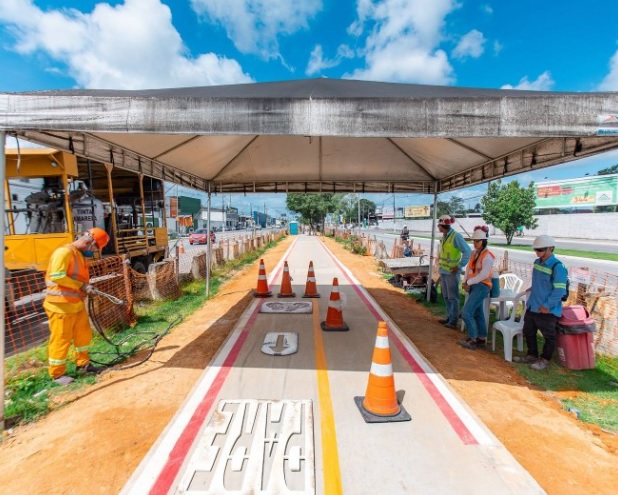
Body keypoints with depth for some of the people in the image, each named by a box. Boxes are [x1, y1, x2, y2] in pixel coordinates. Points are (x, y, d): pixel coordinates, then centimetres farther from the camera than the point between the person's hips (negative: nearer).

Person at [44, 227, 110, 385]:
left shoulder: (80, 254, 13)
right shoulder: (63, 252, -18)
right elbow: (57, 276, -27)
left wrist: (87, 287, 3)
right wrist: (82, 285, -23)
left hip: (77, 304, 9)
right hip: (61, 305, -9)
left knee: (84, 334, 18)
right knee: (61, 339, 3)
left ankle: (83, 363, 35)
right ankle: (57, 374, 20)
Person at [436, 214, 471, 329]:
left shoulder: (456, 236, -15)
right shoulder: (444, 236, 8)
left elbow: (468, 252, -17)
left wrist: (459, 266, -16)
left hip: (451, 272, -8)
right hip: (443, 271, 8)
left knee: (453, 297, 1)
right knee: (446, 297, 16)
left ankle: (453, 321, 10)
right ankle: (449, 317, 29)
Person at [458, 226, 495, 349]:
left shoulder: (488, 256, -15)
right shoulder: (474, 253, 9)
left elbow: (483, 275, -21)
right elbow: (468, 268, 11)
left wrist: (469, 282, -14)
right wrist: (465, 281, -2)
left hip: (481, 287, -8)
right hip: (473, 286, 8)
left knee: (466, 313, -11)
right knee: (478, 314, 15)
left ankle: (473, 339, 4)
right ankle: (482, 339, 26)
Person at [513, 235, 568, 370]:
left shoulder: (557, 266, -19)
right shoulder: (537, 262, 6)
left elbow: (559, 290, -21)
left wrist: (547, 306, -19)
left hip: (547, 310, -8)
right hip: (532, 306, 8)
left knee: (549, 335, 11)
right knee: (528, 331, 18)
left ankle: (545, 359, 25)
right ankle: (532, 355, 33)